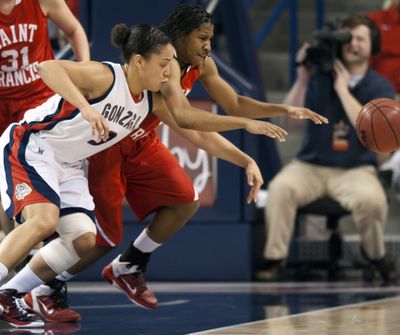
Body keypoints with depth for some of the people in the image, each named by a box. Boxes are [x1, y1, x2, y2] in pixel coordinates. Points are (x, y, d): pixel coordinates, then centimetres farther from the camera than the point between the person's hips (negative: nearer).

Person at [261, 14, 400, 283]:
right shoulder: (319, 77, 4)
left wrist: (343, 89, -15)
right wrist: (302, 79, -12)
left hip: (356, 170, -1)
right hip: (310, 166, 1)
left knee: (372, 199, -34)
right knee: (280, 188, -31)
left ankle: (376, 254, -1)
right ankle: (275, 259, -19)